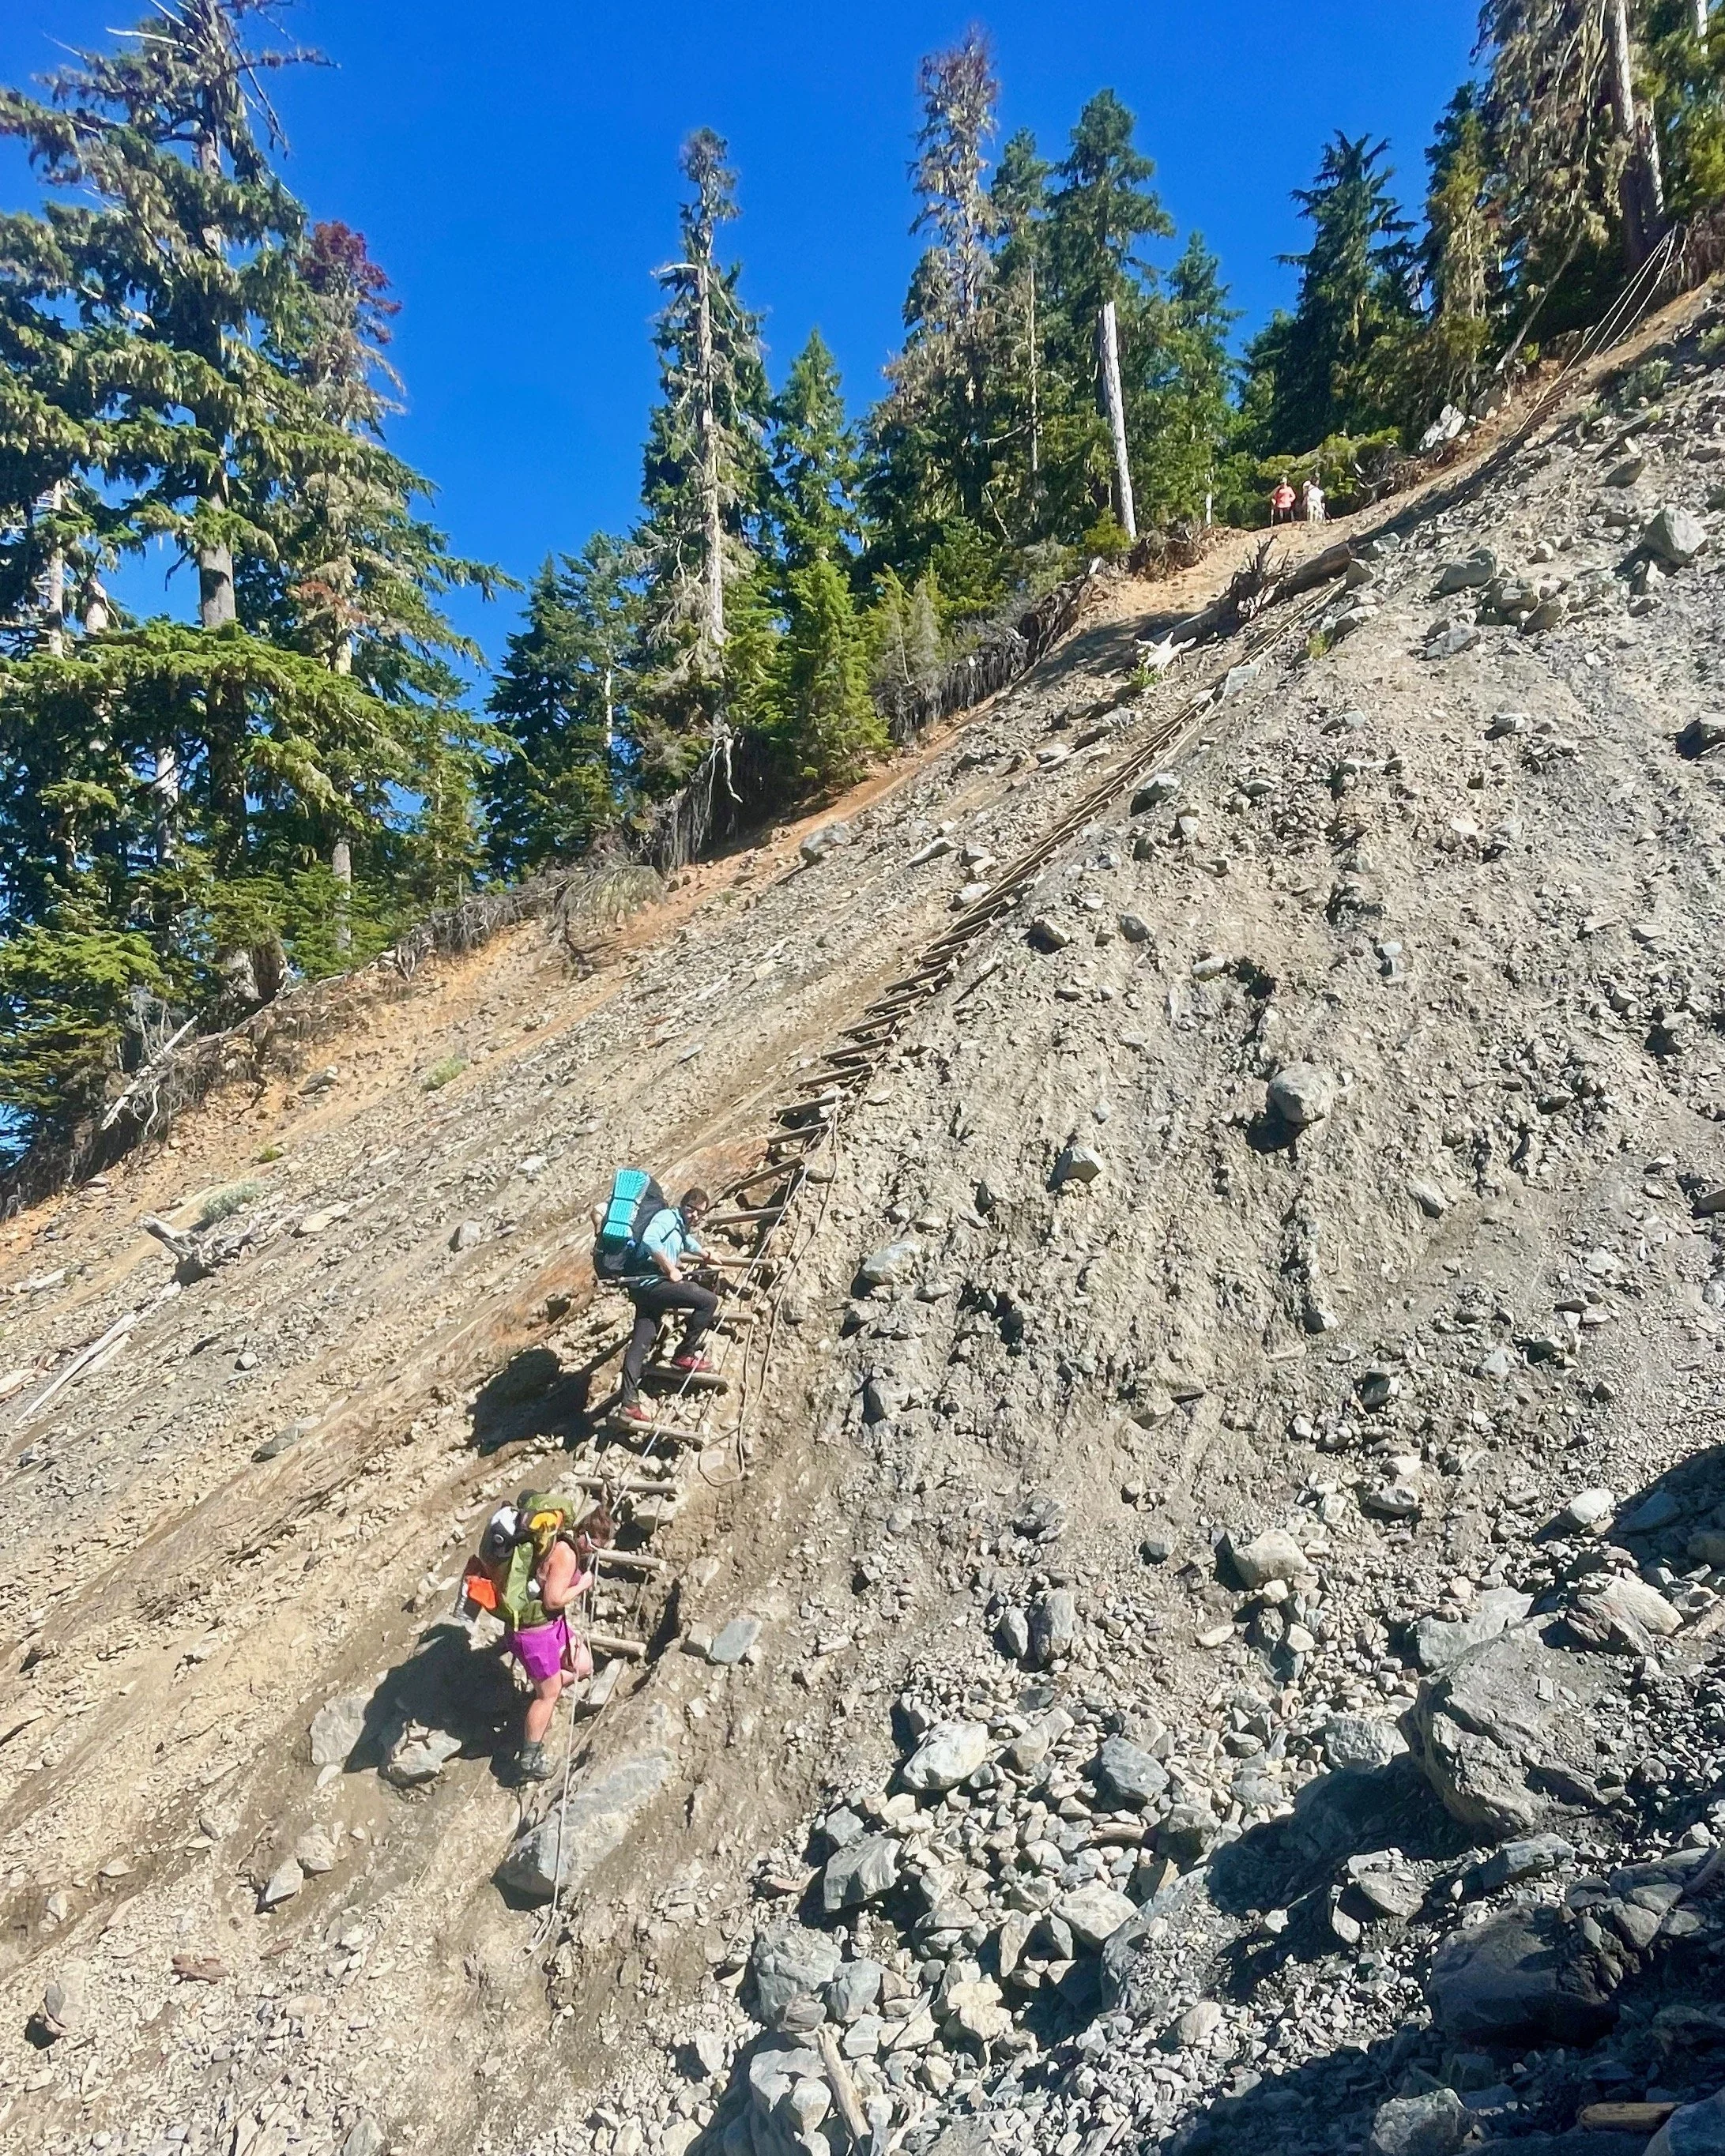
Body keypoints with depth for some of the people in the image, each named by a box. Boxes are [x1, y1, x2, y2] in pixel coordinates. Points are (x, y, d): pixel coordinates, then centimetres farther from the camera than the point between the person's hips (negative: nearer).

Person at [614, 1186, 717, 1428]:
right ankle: (685, 1355, 1)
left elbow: (688, 1243, 49)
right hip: (653, 1283, -10)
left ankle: (629, 1403, 2)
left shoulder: (682, 1228, 24)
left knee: (641, 1342, 4)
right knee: (708, 1300, -8)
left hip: (644, 1288, 10)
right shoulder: (668, 1218, -6)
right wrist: (671, 1269, -21)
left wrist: (706, 1255, 66)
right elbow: (649, 1241, -25)